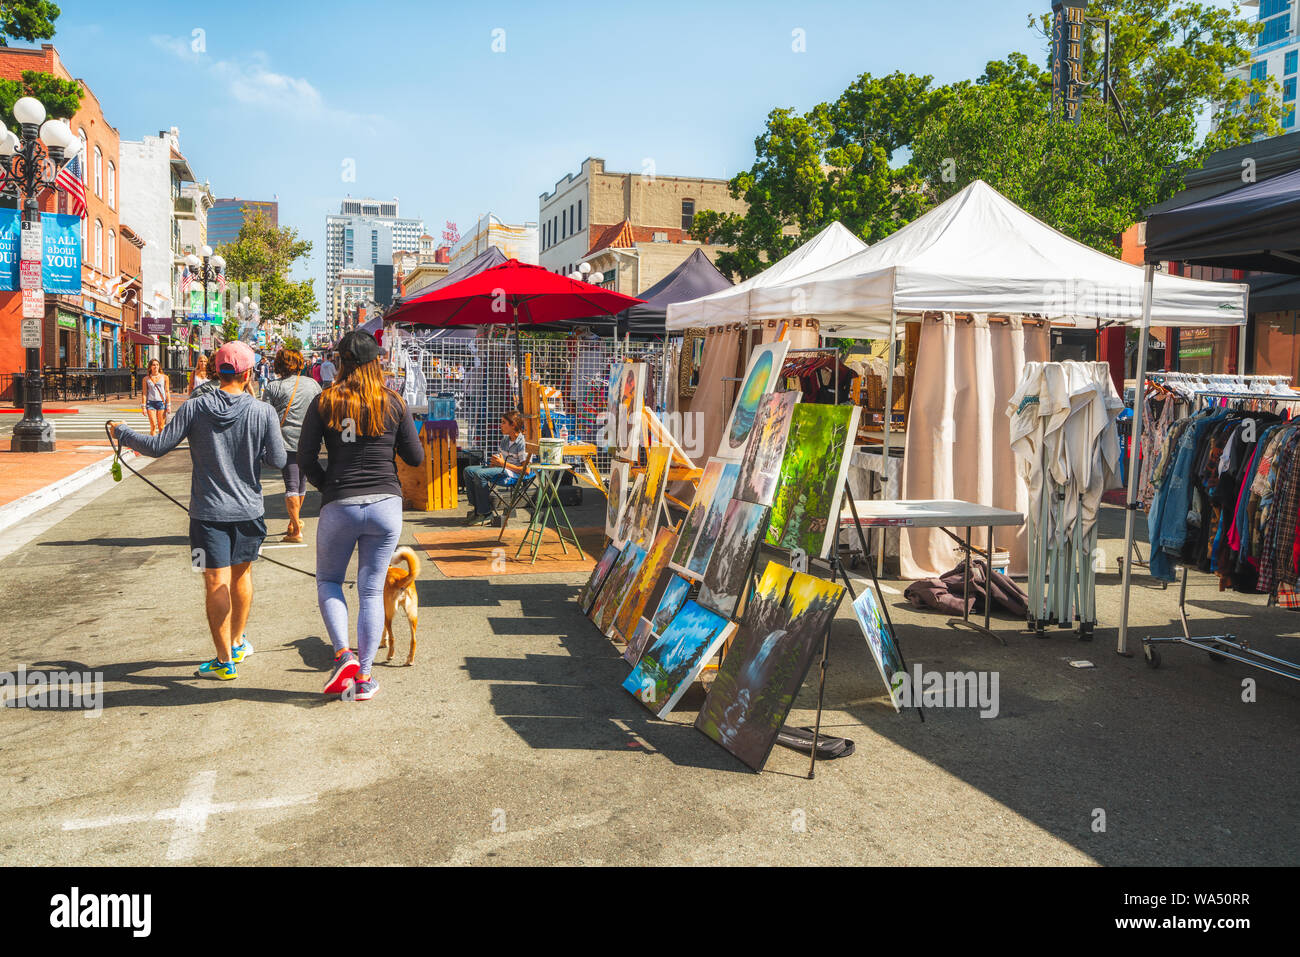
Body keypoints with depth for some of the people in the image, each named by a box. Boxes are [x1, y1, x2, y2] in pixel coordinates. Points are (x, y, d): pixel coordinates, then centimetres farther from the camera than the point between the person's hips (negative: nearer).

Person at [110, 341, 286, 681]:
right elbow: (278, 460, -5)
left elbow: (157, 447, -5)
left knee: (217, 583, 1)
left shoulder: (195, 408, -8)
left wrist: (122, 433, 12)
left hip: (209, 512, -2)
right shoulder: (263, 412, -8)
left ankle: (225, 660, 5)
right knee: (241, 575, 20)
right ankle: (238, 643, 35)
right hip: (249, 510, 2)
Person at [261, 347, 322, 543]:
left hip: (286, 441, -4)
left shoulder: (273, 387, -3)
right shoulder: (313, 384, 8)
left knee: (291, 485, -4)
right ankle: (295, 522, 34)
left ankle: (296, 530, -9)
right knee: (301, 483, 18)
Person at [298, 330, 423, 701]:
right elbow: (415, 458, 3)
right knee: (372, 590, 9)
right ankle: (364, 675, 13)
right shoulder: (394, 402, -1)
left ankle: (343, 655, 4)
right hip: (385, 503, 1)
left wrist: (327, 486, 13)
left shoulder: (324, 403, -1)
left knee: (328, 581, 20)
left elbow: (305, 459, -3)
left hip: (339, 505, -1)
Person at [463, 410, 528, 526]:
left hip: (512, 472, -9)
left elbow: (526, 470, -19)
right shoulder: (505, 439, 11)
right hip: (501, 469, 9)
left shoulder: (522, 443, -15)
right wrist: (494, 462, -3)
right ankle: (475, 508, -1)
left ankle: (486, 515, -22)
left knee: (480, 474, -29)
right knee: (469, 471, -3)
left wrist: (503, 463, -17)